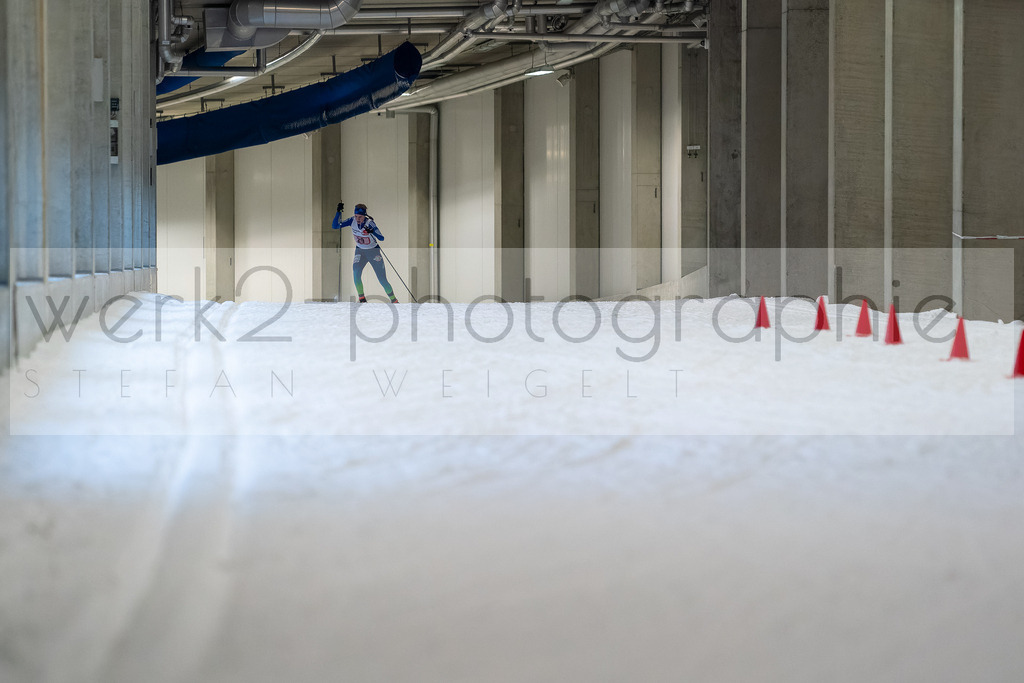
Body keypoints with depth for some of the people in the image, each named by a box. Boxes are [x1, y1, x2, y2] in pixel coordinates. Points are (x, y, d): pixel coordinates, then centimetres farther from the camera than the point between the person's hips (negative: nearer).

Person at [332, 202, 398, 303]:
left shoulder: (369, 223, -26)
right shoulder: (352, 221, -14)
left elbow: (381, 238, -33)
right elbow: (335, 226, -15)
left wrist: (372, 232, -52)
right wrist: (338, 212, -27)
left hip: (373, 251, -3)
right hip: (360, 251, 3)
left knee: (382, 280, -6)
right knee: (356, 273, -23)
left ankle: (394, 300, 13)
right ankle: (362, 298, -8)